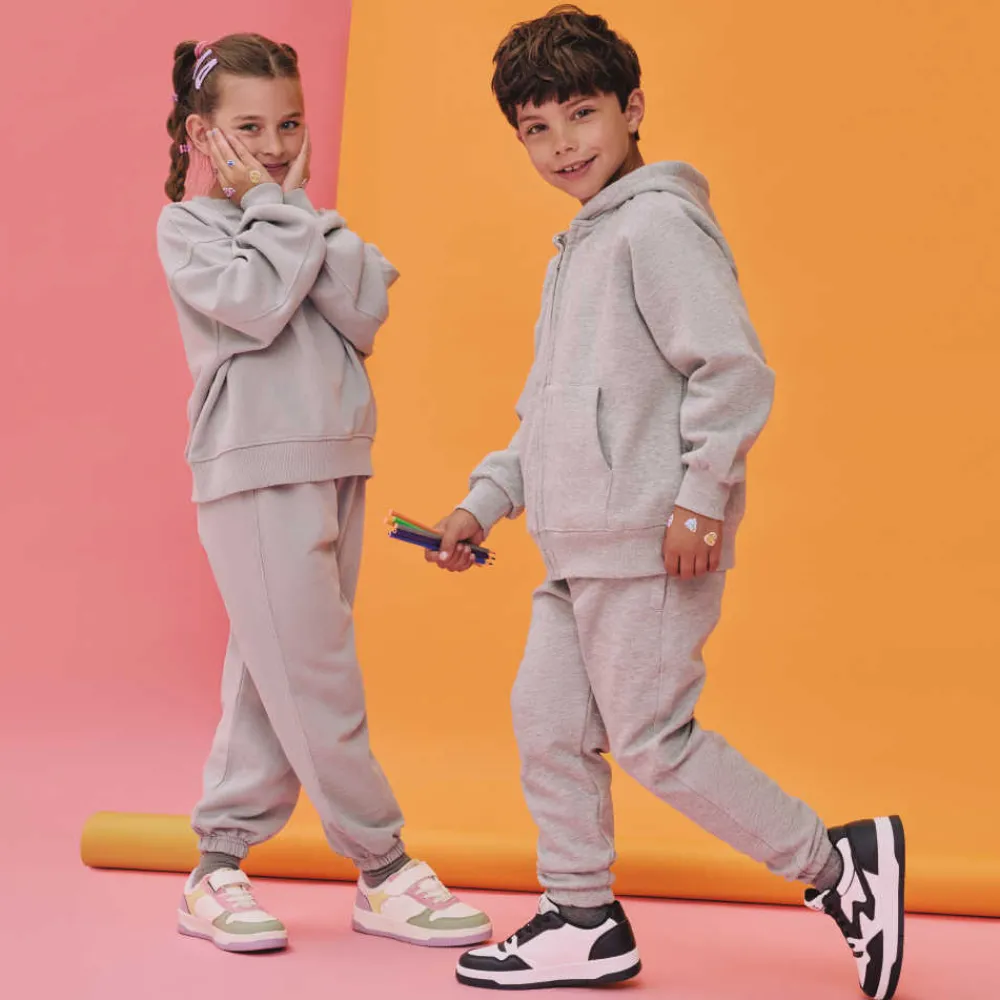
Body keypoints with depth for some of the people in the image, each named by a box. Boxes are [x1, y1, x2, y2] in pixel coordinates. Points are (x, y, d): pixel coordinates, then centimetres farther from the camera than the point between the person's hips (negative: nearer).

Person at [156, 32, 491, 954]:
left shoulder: (307, 225, 16)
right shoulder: (186, 227, 1)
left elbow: (368, 315, -1)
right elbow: (258, 304, -18)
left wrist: (302, 207, -3)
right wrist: (272, 207, -6)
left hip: (335, 464, 7)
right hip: (254, 470, -6)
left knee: (274, 682, 8)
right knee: (316, 680, -6)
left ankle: (217, 873, 16)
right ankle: (386, 874, 3)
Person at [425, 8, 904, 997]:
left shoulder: (658, 221, -11)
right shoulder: (577, 247, 20)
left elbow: (733, 368, -19)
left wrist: (701, 495, -21)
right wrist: (485, 500, 18)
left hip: (649, 543, -10)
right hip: (583, 545, 10)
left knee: (652, 739, -5)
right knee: (547, 715, 11)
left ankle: (839, 864, 7)